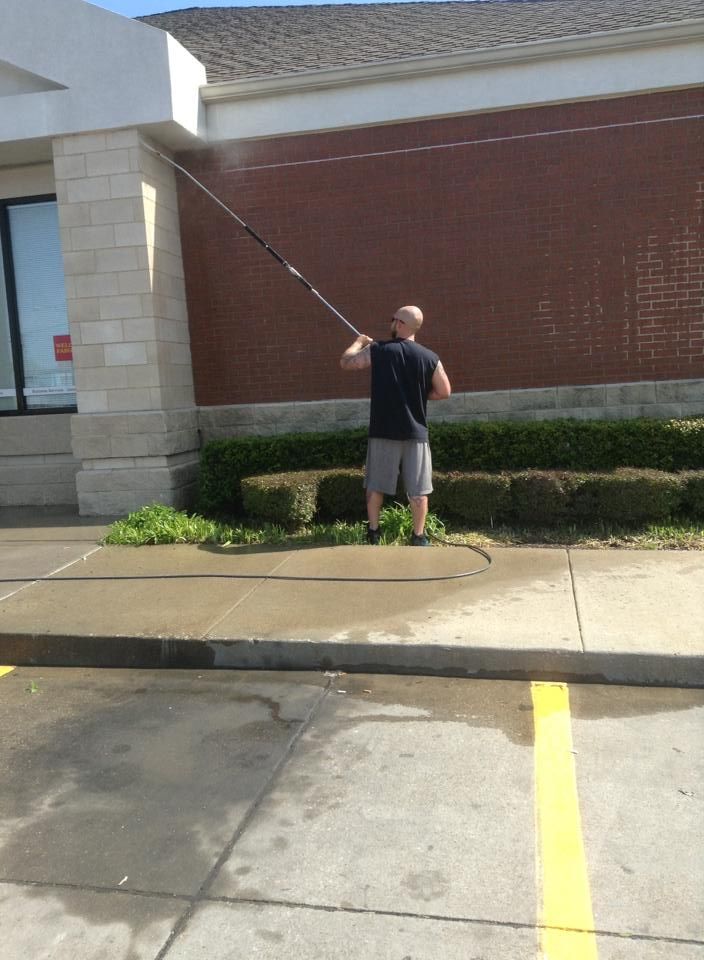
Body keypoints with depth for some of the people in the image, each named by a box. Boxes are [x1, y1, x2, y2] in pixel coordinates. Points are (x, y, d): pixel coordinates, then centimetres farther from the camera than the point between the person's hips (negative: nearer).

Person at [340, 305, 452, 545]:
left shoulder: (377, 351, -5)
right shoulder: (430, 358, -3)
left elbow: (346, 362, 6)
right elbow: (444, 392, 3)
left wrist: (359, 342, 23)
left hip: (382, 431, 0)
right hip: (415, 432, 0)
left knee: (376, 484, 14)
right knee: (418, 489, 8)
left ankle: (373, 533, 21)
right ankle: (419, 537, 13)